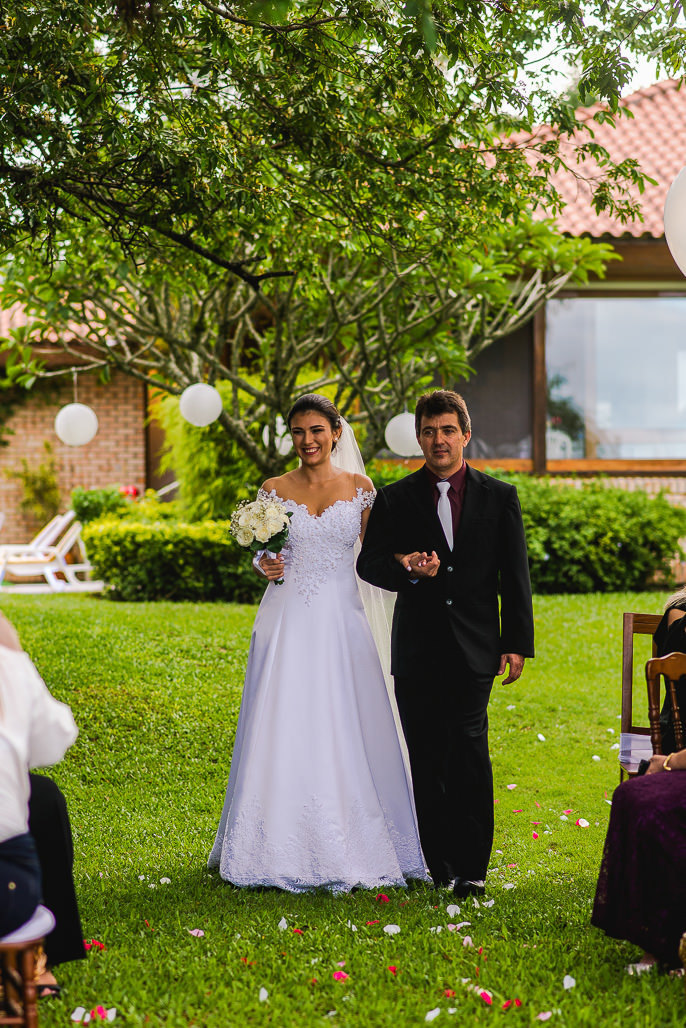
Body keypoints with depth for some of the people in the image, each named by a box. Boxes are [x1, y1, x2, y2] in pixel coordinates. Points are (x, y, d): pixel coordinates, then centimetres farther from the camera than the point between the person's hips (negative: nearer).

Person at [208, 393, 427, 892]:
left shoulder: (360, 489, 5)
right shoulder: (274, 490, 5)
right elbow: (264, 554, 13)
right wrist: (266, 567, -9)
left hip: (341, 621, 0)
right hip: (288, 622, 0)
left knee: (344, 731, 0)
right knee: (284, 732, -2)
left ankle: (349, 848, 10)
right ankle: (284, 846, 7)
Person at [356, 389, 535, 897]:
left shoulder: (499, 497, 6)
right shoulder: (395, 499, 7)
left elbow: (515, 575, 6)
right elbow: (368, 563, 7)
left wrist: (517, 643, -1)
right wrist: (407, 568, -15)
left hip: (474, 647, -1)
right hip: (417, 650, 2)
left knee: (469, 747, -10)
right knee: (425, 757, 5)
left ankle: (471, 864, -5)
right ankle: (438, 861, 16)